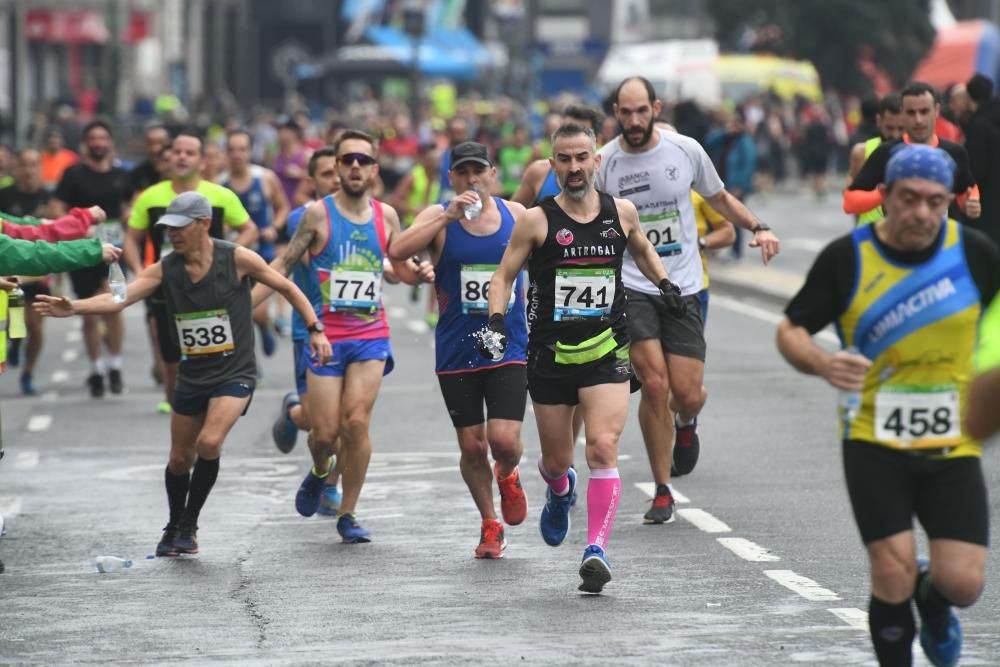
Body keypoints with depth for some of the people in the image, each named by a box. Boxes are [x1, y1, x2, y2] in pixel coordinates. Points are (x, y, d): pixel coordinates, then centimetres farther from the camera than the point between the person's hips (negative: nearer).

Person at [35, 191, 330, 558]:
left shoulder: (237, 259, -13)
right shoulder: (165, 270, -6)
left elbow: (287, 288, 1)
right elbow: (118, 299, -18)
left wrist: (316, 330, -2)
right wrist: (74, 307, -35)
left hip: (235, 373, -4)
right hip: (192, 374, 4)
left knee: (209, 443, -24)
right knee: (180, 459, 11)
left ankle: (189, 525, -4)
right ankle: (174, 528, 37)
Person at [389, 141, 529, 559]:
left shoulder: (516, 215, 3)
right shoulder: (439, 217, -4)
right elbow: (397, 251, -22)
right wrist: (448, 216, -27)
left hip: (508, 348, 0)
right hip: (457, 351, 0)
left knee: (505, 440, -12)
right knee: (472, 446, 4)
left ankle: (507, 477, 24)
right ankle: (489, 525, 24)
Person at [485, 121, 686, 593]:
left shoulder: (621, 213, 4)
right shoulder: (536, 221, -4)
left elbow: (642, 250, 25)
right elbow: (503, 275, 0)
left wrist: (665, 284, 9)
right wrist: (497, 322, -15)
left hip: (606, 353, 0)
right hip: (551, 354, 0)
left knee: (602, 448, -19)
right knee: (556, 460, 12)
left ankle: (597, 548, -20)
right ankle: (560, 491, 49)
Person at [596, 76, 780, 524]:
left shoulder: (686, 150, -1)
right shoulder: (604, 162, -4)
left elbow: (718, 197, 17)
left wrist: (757, 227, 2)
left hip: (683, 286, 1)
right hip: (630, 286, -1)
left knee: (687, 393, -5)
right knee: (654, 383, -15)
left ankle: (686, 424, 36)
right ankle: (662, 492, -1)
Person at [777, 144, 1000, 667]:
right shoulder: (846, 258, -6)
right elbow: (790, 331, 0)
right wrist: (823, 364, -21)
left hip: (953, 446, 1)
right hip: (874, 444, -1)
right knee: (894, 575, -12)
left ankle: (932, 604, 32)